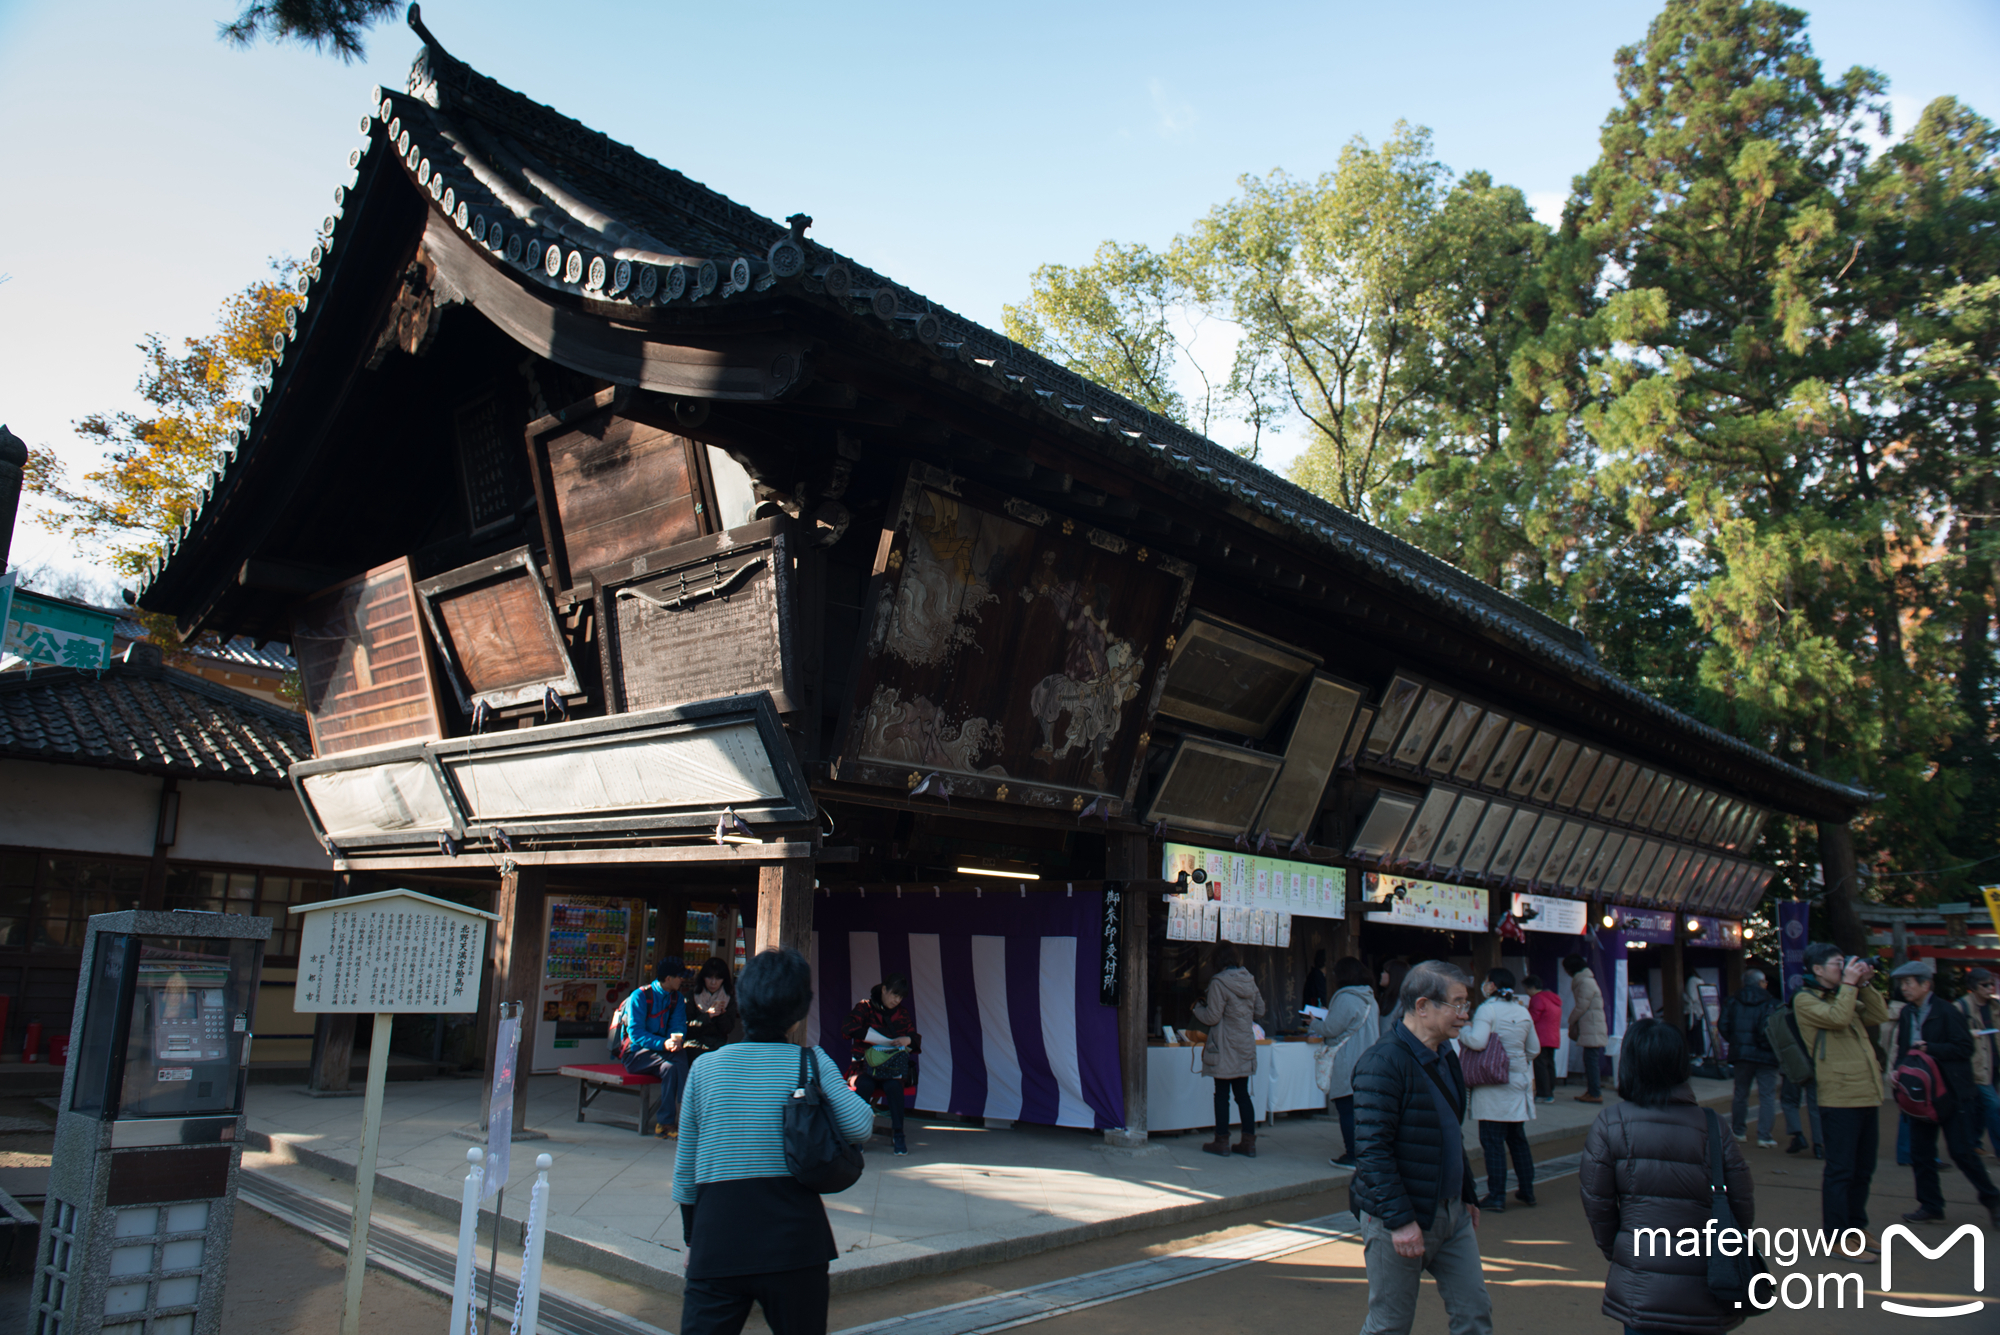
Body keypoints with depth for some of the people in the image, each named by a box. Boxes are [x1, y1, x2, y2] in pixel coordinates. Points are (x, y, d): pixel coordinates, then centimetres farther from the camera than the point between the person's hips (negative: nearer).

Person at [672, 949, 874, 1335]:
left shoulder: (704, 1068, 3)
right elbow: (859, 1127, -13)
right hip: (794, 1242, -1)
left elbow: (685, 1168, 8)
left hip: (717, 1245, 1)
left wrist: (691, 1239, 20)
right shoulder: (812, 1063, -4)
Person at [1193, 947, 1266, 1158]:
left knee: (1222, 1095, 3)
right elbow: (1259, 1010, 13)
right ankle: (1249, 1143, 13)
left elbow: (1212, 1017, -14)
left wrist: (1198, 1007, 5)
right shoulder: (1249, 980, 5)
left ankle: (1221, 1142, 9)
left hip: (1225, 1049, -6)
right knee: (1242, 1094, 12)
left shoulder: (1219, 982, -15)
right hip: (1246, 1045, 6)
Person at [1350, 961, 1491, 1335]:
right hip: (1398, 1220, -8)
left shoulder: (1445, 1055, 10)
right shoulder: (1383, 1062, -21)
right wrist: (1399, 1220, -24)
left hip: (1451, 1214, 8)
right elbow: (1373, 1150, -23)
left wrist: (1467, 1195, 20)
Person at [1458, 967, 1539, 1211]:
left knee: (1493, 1141, -1)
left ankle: (1497, 1197, 0)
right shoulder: (1523, 1011, 7)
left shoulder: (1487, 1009, -13)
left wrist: (1463, 1032, -6)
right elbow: (1534, 1048, 15)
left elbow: (1478, 1042, -25)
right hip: (1519, 1081, 6)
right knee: (1517, 1139, 18)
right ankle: (1527, 1191, 24)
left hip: (1492, 1085, -6)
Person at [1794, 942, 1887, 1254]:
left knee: (1863, 1170, 16)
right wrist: (1849, 983, -12)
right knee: (1840, 1171, -5)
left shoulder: (1844, 997, 20)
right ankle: (1837, 1237, 1)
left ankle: (1856, 1227, 27)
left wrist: (1864, 985, 5)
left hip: (1867, 1095, 8)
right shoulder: (1805, 1000, -6)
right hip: (1839, 1097, -8)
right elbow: (1837, 1017, -21)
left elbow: (1879, 1015, 13)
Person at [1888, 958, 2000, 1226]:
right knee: (1921, 1153, 7)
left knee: (1961, 1151, -2)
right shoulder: (1907, 1014, 8)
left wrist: (1930, 1048, -20)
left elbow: (1965, 1048, -15)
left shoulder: (1947, 1013, -11)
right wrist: (1898, 1069, -1)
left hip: (1948, 1093, -6)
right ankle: (1930, 1206, 17)